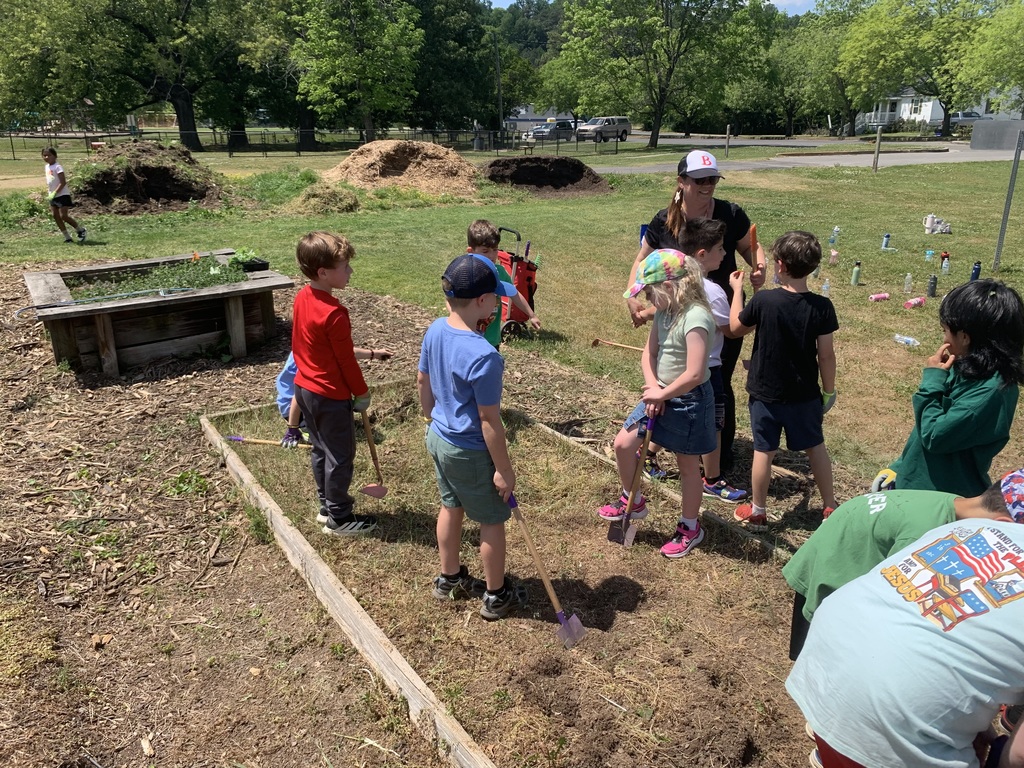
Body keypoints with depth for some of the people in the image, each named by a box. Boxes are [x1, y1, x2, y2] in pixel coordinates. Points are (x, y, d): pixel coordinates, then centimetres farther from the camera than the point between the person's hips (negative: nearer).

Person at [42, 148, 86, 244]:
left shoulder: (57, 167, -13)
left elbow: (63, 183, -19)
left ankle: (81, 230, 7)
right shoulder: (47, 167, 12)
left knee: (63, 216, -12)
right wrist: (50, 194, 15)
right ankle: (68, 237, 8)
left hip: (62, 195, -9)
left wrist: (54, 193, -22)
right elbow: (49, 183, 20)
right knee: (56, 216, 4)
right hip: (53, 196, 9)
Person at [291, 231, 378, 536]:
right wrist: (362, 394, -5)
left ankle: (326, 505, 36)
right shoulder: (334, 313, -27)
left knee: (321, 450, 21)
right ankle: (339, 519, 19)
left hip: (304, 388, 9)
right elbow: (346, 362, -18)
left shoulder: (302, 297, 0)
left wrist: (365, 353, 13)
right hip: (331, 397, -9)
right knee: (341, 455, 6)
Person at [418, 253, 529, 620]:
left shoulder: (435, 330, -7)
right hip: (470, 452, -8)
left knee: (451, 508, 26)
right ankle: (496, 596, 31)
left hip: (439, 439, 8)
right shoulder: (484, 356, -32)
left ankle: (449, 578, 45)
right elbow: (489, 420, -25)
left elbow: (422, 381, 7)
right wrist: (504, 469, -14)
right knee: (492, 521, 13)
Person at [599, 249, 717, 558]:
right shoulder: (664, 311, 1)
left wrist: (662, 394, -19)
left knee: (687, 465, 9)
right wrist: (653, 388, -9)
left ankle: (690, 528, 30)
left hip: (689, 401, -8)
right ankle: (633, 501, 31)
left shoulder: (695, 318, -27)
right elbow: (649, 353, 7)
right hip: (661, 395, 8)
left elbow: (694, 374, -31)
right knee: (623, 444, 7)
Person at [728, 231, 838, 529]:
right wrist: (829, 390, 7)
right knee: (816, 447, 20)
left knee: (764, 451, 10)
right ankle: (830, 507, 34)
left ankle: (757, 512, 23)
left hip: (766, 393, -2)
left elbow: (735, 327, 0)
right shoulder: (822, 306, -12)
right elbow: (826, 355, -7)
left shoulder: (763, 301, -18)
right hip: (805, 393, 2)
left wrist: (737, 289, 10)